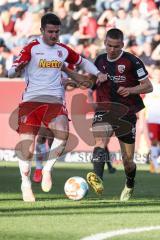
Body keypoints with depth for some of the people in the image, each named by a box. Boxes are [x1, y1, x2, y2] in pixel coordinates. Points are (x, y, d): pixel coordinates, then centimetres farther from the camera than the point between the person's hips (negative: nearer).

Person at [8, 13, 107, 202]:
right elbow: (11, 72, -8)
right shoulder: (31, 49, -1)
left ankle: (47, 169, -2)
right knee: (26, 141, -8)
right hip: (31, 100, -2)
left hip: (55, 101, 2)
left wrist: (98, 74, 12)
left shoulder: (63, 50, 12)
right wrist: (17, 69, -32)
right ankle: (25, 183, 14)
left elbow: (83, 62, 29)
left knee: (63, 133, -25)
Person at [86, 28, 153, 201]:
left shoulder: (132, 62, -6)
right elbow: (93, 83, 27)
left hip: (126, 113, -2)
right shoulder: (100, 60, 10)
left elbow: (148, 86, -5)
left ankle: (129, 186, 38)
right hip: (104, 111, 2)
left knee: (127, 160, 6)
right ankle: (98, 179, -50)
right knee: (100, 139, -30)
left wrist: (130, 90, -21)